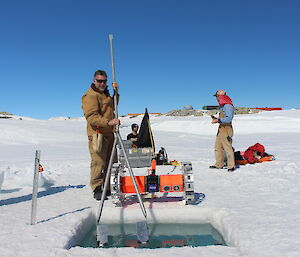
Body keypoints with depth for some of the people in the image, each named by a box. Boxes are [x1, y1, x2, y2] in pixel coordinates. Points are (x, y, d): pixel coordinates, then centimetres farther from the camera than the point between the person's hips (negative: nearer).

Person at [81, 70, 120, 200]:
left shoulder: (105, 93, 19)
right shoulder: (90, 95, -10)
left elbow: (112, 106, 33)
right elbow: (92, 117, -21)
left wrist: (116, 92, 19)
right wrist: (108, 122, -33)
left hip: (109, 133, 9)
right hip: (97, 134, -8)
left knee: (110, 161, 11)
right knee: (99, 162, -10)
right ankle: (97, 189, 2)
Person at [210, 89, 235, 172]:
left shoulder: (228, 106, -14)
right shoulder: (222, 106, 18)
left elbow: (228, 119, -21)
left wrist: (218, 120, -17)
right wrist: (216, 119, 11)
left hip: (226, 129, -10)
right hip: (221, 129, 10)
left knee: (228, 148, -5)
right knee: (218, 147, 12)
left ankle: (231, 166, 4)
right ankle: (219, 164, 20)